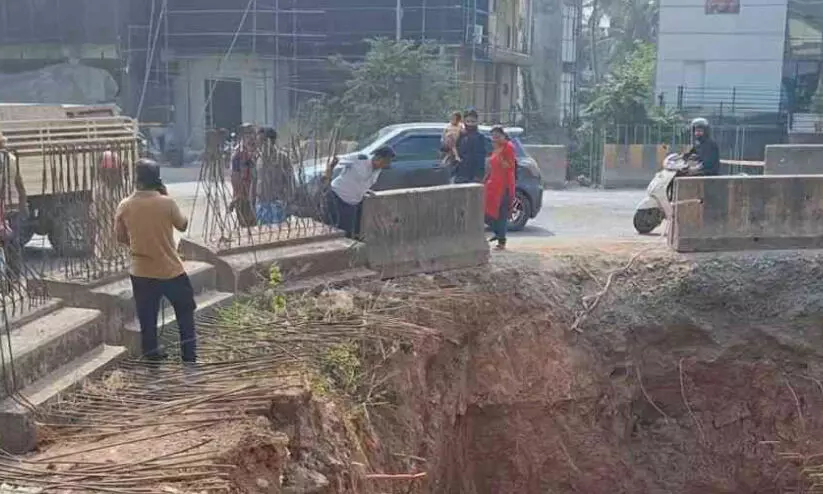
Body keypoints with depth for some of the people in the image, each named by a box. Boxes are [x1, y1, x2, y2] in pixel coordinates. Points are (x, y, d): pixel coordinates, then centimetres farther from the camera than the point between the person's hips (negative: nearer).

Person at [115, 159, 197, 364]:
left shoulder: (124, 206, -6)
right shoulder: (167, 203, -14)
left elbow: (121, 238, 5)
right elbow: (183, 225, 3)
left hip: (141, 271, 2)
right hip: (170, 269, -2)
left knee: (147, 316, 13)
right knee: (185, 309, 16)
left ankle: (152, 354, 21)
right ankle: (189, 352, 16)